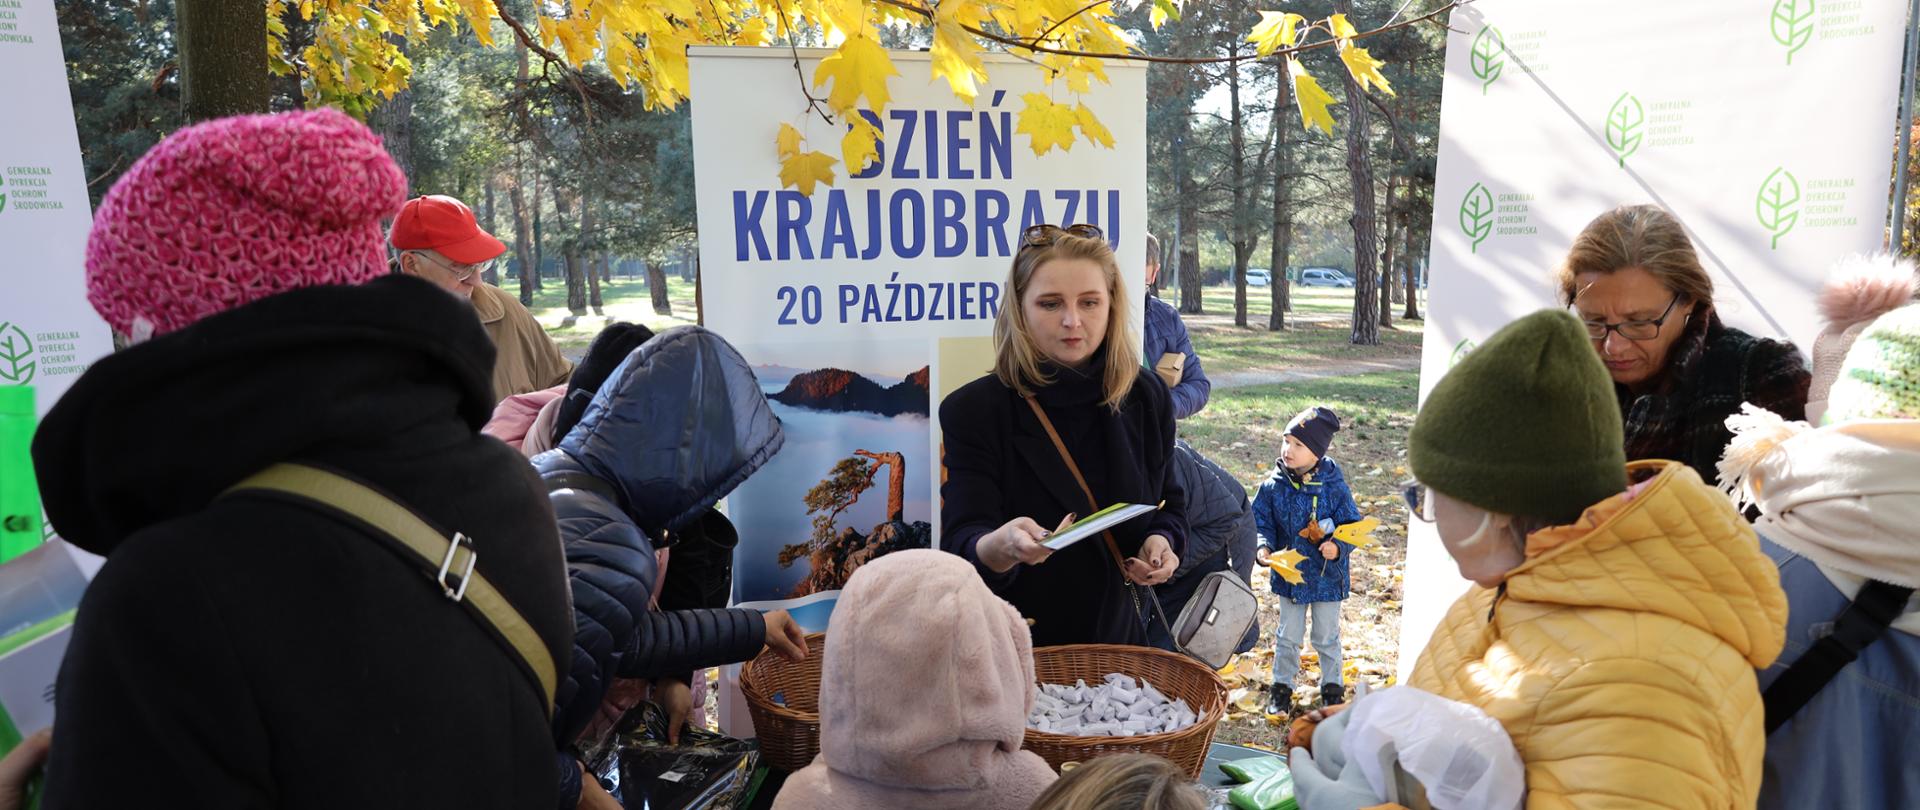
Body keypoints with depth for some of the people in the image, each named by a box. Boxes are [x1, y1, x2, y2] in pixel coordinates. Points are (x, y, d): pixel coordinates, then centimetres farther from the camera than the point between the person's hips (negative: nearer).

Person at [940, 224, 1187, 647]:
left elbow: (1169, 502, 15)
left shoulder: (1147, 398, 1)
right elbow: (961, 544, -19)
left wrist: (1162, 541, -7)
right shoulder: (972, 410, -11)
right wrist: (999, 546, -41)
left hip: (1122, 633, 0)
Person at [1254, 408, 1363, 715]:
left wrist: (1338, 547, -26)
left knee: (1327, 638, 16)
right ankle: (1281, 688, 31)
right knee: (1288, 637, 15)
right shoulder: (1273, 487, -11)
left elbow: (1353, 526, -8)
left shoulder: (1334, 487, -15)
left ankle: (1332, 688, 36)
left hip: (1327, 577, -1)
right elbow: (1260, 522, -3)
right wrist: (1263, 546, -22)